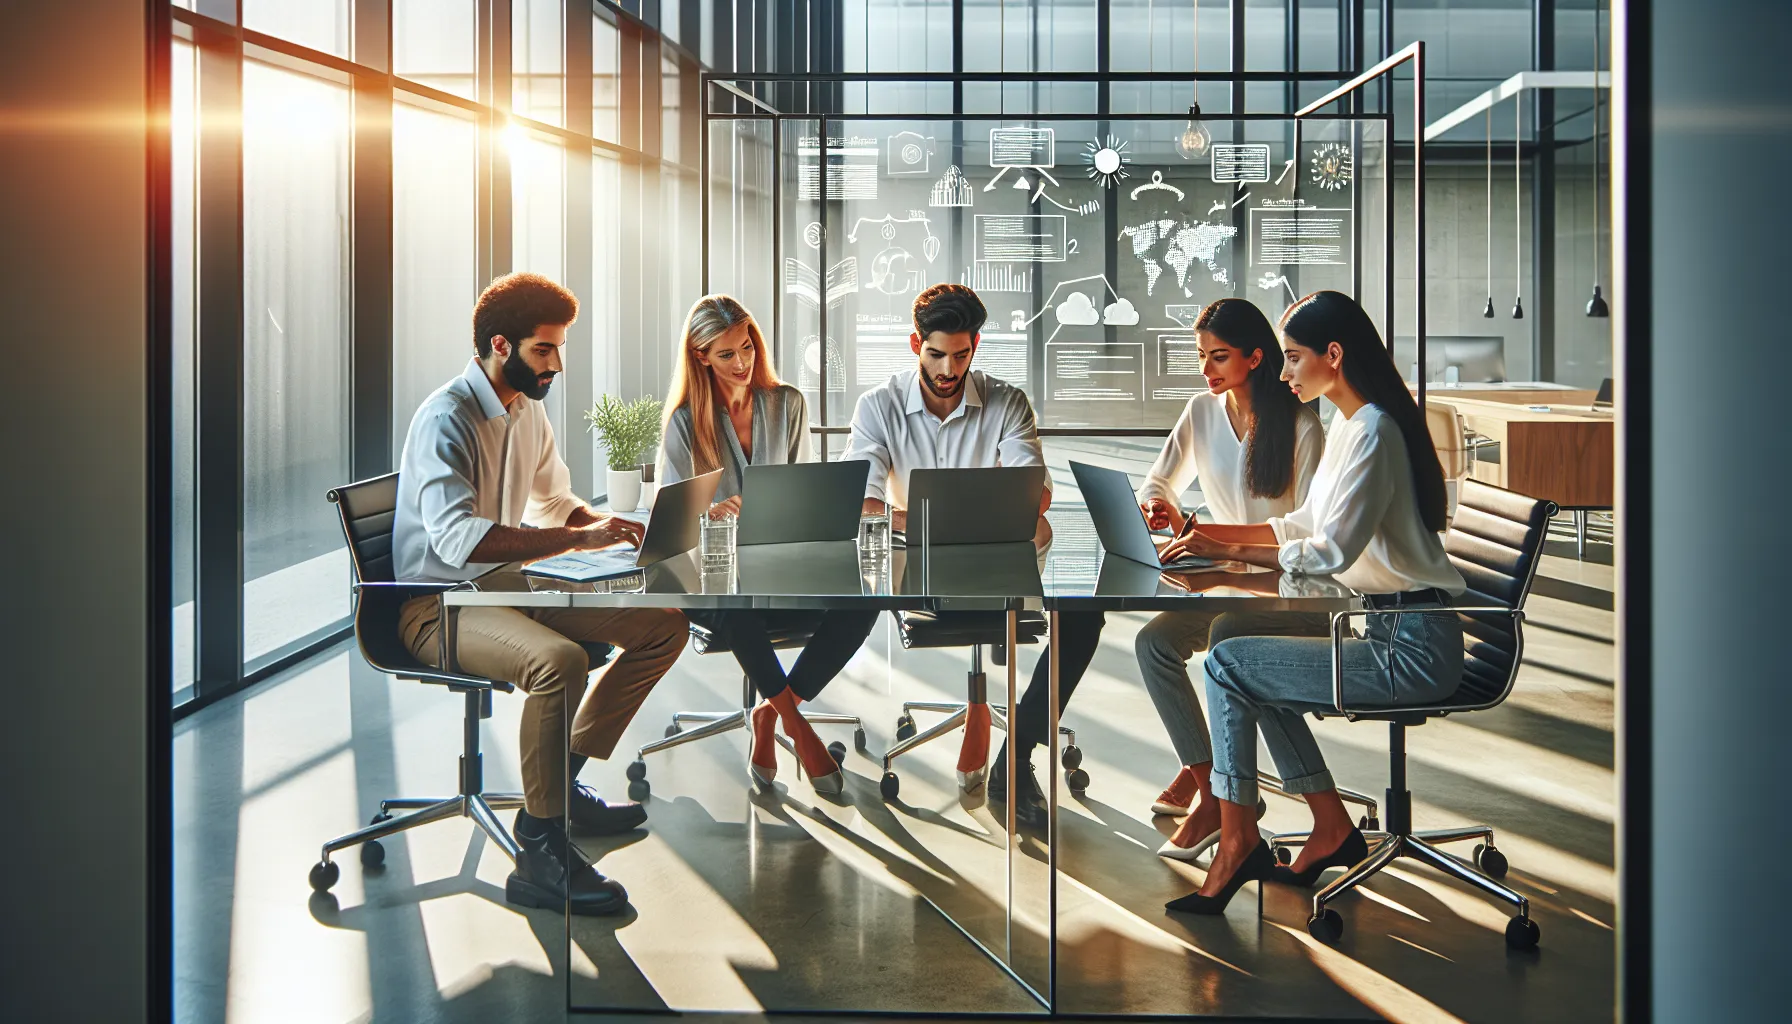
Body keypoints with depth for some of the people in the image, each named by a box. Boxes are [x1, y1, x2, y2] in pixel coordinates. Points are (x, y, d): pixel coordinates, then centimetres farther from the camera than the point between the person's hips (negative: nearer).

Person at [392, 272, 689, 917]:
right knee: (560, 661, -37)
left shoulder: (527, 410, 10)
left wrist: (608, 525, 0)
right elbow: (457, 537, -34)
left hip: (508, 584, 9)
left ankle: (562, 784, 7)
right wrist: (578, 538, -35)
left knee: (664, 626, 0)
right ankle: (540, 856, -27)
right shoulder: (446, 420, -19)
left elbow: (556, 504, 22)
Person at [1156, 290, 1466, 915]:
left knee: (1226, 664, -8)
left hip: (1412, 650, -10)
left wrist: (1228, 551, -19)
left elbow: (1331, 551, -24)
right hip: (1397, 632, 10)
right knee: (1255, 676, 19)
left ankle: (1236, 844, 1)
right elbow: (1306, 523, 21)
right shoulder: (1348, 425, 14)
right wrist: (1211, 535, 12)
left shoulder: (1372, 431, -18)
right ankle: (1333, 827, 21)